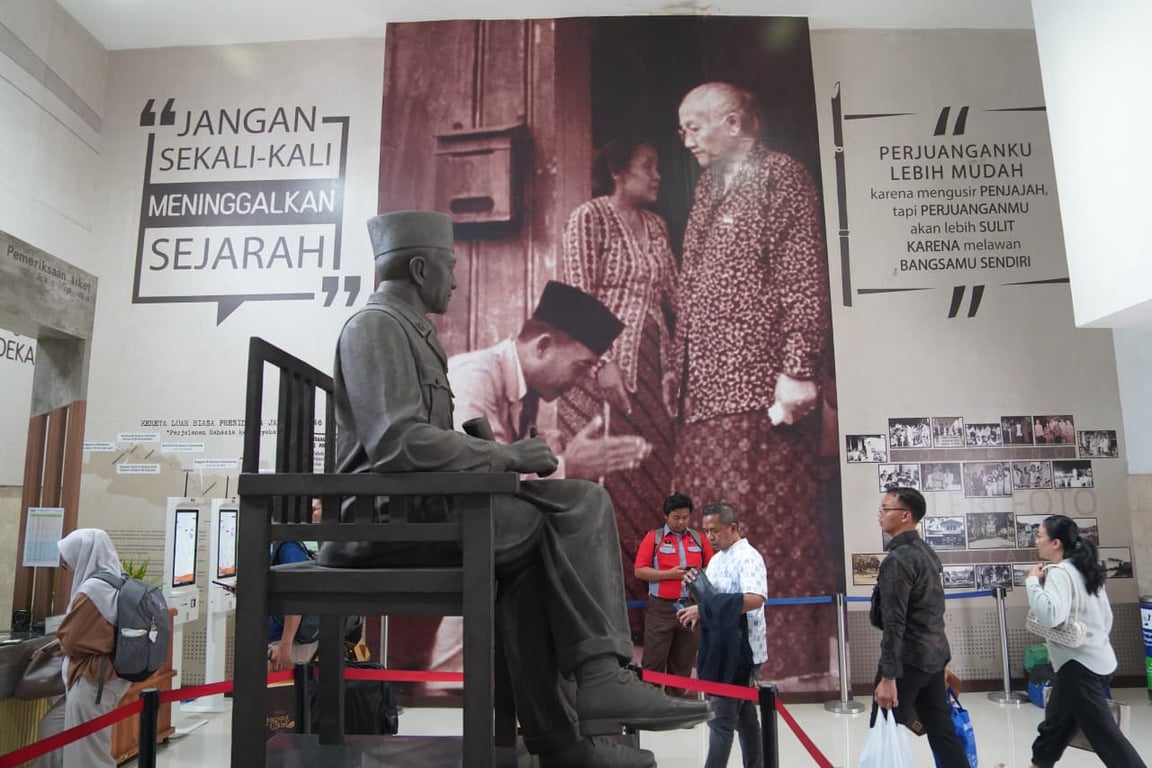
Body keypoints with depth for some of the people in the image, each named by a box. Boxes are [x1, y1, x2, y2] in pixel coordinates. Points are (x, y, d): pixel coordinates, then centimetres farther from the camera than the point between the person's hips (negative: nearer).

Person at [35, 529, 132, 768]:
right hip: (107, 675, 10)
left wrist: (60, 642, 8)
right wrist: (60, 644, 18)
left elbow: (72, 640, -13)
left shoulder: (92, 590, -20)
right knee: (52, 727, 23)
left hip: (92, 680, -10)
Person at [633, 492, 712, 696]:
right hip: (661, 608, -3)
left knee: (683, 664, 11)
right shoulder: (654, 537, 1)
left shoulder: (698, 538, 10)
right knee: (653, 663, -1)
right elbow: (639, 571, -5)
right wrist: (670, 574, -14)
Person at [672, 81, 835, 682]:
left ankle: (791, 657, 6)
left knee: (770, 518, -6)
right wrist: (680, 373, 13)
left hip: (760, 385, -8)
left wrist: (798, 370, -18)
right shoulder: (710, 191, 24)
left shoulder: (779, 176, 2)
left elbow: (804, 279, -9)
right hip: (707, 389, 8)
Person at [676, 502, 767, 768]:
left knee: (722, 716, -3)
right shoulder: (717, 558, 11)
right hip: (720, 645, 9)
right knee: (744, 714, 17)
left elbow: (755, 599, -32)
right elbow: (712, 596, 20)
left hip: (740, 647, -9)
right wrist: (696, 584, -5)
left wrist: (703, 610, -31)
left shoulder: (748, 556, -16)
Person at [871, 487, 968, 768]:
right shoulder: (926, 552, 10)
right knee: (941, 730, 13)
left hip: (909, 658, -9)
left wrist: (888, 677, -23)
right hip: (934, 654, 9)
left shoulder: (897, 559, -18)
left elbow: (894, 624, -23)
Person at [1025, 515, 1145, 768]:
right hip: (1099, 661, 10)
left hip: (1079, 666, -10)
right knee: (1055, 724, 22)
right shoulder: (1085, 570, 11)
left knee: (1106, 737, -7)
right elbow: (1106, 617, 20)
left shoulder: (1060, 572, -18)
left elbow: (1049, 615, -36)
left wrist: (1033, 581, -22)